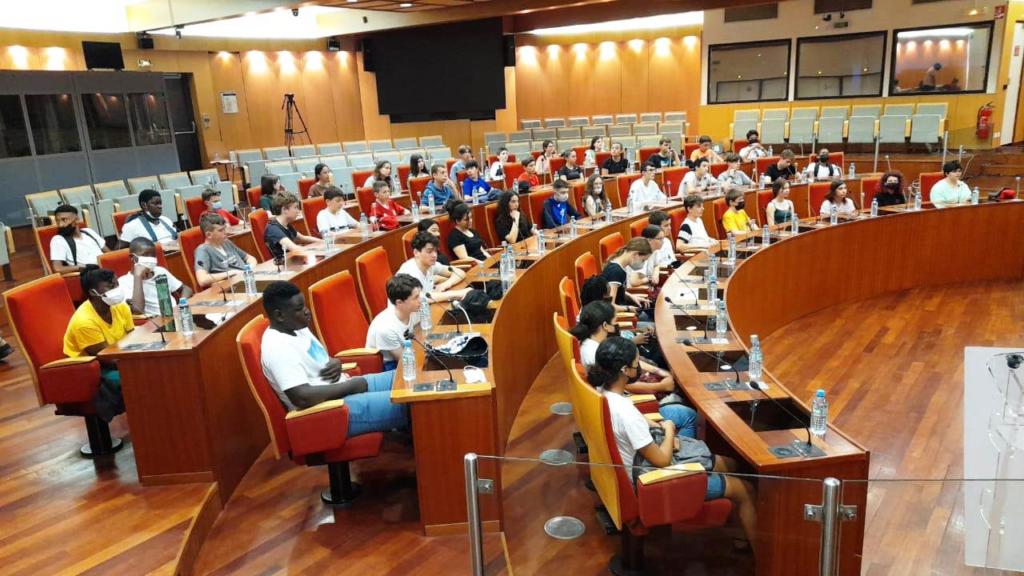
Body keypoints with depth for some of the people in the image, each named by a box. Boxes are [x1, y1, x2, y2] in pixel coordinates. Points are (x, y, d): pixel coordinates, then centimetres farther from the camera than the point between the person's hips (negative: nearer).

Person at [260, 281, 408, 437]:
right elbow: (302, 398, -32)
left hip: (341, 389, 10)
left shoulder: (297, 328, 7)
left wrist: (335, 363, -4)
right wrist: (351, 385, -21)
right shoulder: (278, 349, -23)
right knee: (401, 403, -17)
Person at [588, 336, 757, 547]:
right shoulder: (625, 412, -35)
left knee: (729, 464, 19)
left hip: (641, 460, 9)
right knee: (744, 489, 2)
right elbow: (662, 460, -25)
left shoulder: (603, 392, -8)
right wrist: (668, 429, -8)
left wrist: (658, 427, -2)